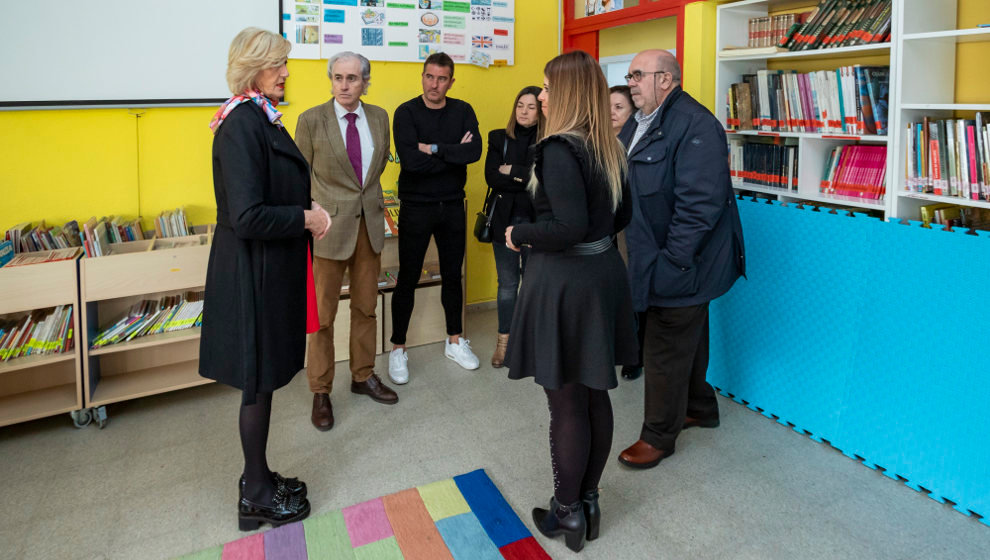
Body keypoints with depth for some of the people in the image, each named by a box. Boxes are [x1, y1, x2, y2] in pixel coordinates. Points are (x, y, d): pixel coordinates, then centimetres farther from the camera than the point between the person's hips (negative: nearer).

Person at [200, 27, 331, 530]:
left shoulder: (261, 119, 10)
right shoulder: (242, 125, -19)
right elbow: (247, 217, -25)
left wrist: (307, 211, 6)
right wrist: (306, 218, -15)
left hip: (270, 268, 9)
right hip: (253, 273, -9)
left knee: (264, 379, 18)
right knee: (259, 381, 4)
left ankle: (258, 477, 35)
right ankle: (256, 497, 22)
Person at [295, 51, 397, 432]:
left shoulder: (379, 117, 5)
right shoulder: (311, 120, -7)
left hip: (369, 223, 4)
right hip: (329, 225, -4)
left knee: (366, 307, 15)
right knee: (322, 314, 3)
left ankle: (363, 376, 32)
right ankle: (320, 391, 18)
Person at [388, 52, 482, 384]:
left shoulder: (462, 111, 2)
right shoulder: (406, 112, -7)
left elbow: (474, 151, -15)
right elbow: (410, 161, -22)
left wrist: (434, 149, -19)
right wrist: (454, 154, -15)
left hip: (452, 205, 3)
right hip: (416, 207, -3)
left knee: (452, 274, 14)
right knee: (408, 278, 3)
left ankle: (455, 341, 29)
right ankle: (398, 349, 16)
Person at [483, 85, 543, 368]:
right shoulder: (499, 138, 5)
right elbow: (491, 176, -7)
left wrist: (513, 172, -12)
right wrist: (529, 180, -11)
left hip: (536, 221, -1)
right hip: (505, 219, 1)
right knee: (507, 283, 7)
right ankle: (504, 341, 19)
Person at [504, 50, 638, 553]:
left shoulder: (559, 149, -18)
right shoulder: (608, 147, 7)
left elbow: (569, 228, -25)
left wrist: (520, 235, -11)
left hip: (564, 283, -8)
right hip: (605, 274, 8)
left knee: (567, 404, 5)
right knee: (595, 396, 16)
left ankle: (567, 514, 23)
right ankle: (589, 501, 32)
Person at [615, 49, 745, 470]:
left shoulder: (694, 125, -19)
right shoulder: (636, 125, 12)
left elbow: (701, 202, -26)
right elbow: (626, 188, 18)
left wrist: (672, 260, -25)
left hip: (681, 262, -9)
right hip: (655, 257, 9)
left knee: (666, 349, 1)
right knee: (687, 338, 23)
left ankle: (659, 435, 18)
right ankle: (699, 407, 43)